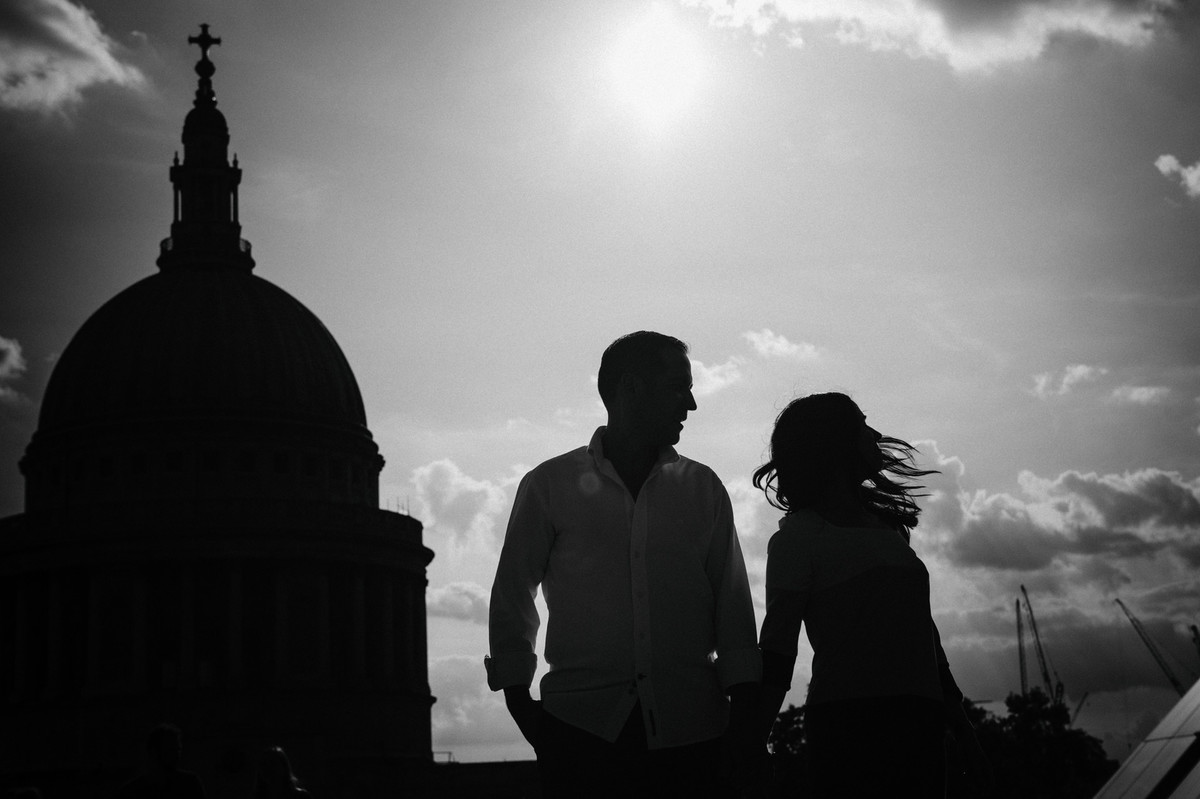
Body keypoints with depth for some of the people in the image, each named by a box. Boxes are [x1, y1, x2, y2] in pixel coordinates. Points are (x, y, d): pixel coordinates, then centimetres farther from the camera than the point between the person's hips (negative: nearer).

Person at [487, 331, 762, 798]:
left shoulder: (703, 488, 14)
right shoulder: (551, 484, 8)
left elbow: (732, 603, 11)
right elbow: (513, 597, 10)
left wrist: (744, 707, 1)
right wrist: (520, 703, 3)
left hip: (687, 728, 2)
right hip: (583, 725, -2)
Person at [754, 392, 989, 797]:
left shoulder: (887, 527, 21)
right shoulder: (800, 533, 1)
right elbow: (777, 646, -8)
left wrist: (963, 730, 24)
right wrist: (752, 746, -21)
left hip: (920, 721, 6)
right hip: (848, 719, -6)